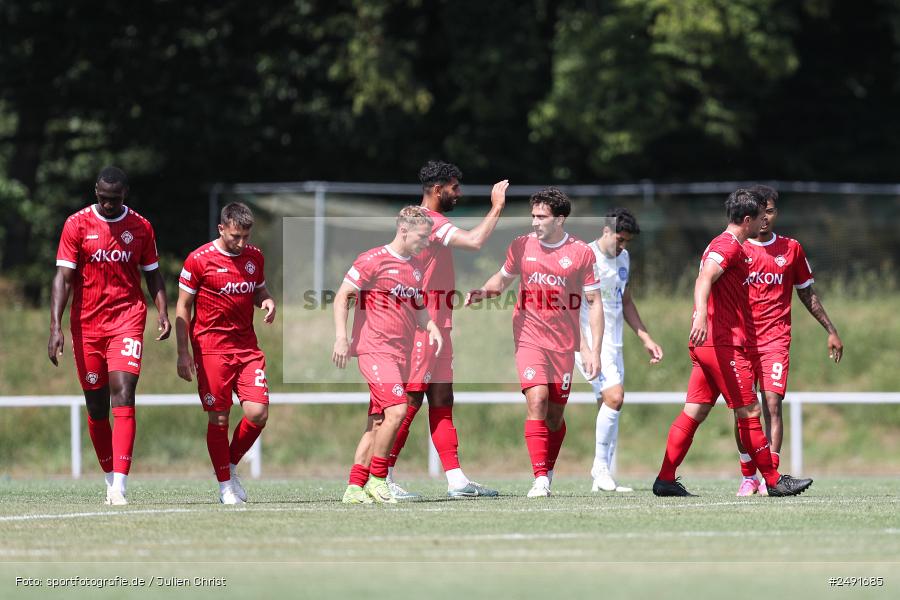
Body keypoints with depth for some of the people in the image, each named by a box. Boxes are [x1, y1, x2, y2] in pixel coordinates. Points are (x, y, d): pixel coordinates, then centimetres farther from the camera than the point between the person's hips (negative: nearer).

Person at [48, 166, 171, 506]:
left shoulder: (140, 227, 6)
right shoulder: (77, 225, 0)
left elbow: (153, 275, 14)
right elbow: (63, 278, -2)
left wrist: (162, 313, -2)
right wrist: (56, 327, -11)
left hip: (127, 318, -1)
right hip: (87, 324, 1)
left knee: (123, 395, -17)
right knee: (96, 406, 6)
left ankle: (120, 486, -23)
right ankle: (110, 480, 22)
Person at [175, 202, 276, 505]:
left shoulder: (255, 257, 8)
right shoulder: (199, 260, -6)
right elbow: (182, 307, -3)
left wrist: (267, 300, -1)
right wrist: (183, 353, -8)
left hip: (247, 347, 4)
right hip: (211, 348, -4)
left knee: (258, 413, -8)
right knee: (219, 418, -3)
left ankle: (230, 466, 16)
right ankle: (225, 485, 9)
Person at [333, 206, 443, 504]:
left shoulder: (416, 267, 17)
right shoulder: (373, 260, -6)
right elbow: (342, 297, -6)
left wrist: (432, 327, 9)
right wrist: (341, 337, -16)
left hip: (400, 353, 8)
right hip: (375, 347, -8)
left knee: (379, 422, 5)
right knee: (397, 410, -19)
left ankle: (354, 487, 8)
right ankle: (376, 479, -9)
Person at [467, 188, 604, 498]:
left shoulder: (581, 253, -2)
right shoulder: (521, 246, 2)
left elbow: (594, 303, 2)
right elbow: (503, 278, 21)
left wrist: (594, 350, -4)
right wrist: (482, 292, -1)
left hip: (564, 343, 0)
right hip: (529, 339, 0)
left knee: (555, 414, 4)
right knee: (537, 401, -18)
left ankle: (547, 474, 22)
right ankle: (540, 480, -19)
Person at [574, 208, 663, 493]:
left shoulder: (623, 258, 15)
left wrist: (646, 339, 22)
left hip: (613, 345, 8)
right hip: (590, 342, -8)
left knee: (609, 407, 5)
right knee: (614, 397, -21)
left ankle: (601, 480, 7)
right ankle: (600, 468, -12)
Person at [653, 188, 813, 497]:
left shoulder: (722, 245, 21)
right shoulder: (729, 246, -11)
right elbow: (704, 279, -28)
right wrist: (700, 316, -44)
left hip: (706, 344, 10)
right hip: (725, 344, -10)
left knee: (695, 412, 7)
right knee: (749, 411, -4)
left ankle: (665, 480, 4)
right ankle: (774, 481, 1)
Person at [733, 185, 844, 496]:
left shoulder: (791, 249, 9)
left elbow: (807, 294, 18)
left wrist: (831, 331, 19)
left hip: (776, 339, 0)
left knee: (772, 403, -13)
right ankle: (748, 476, 10)